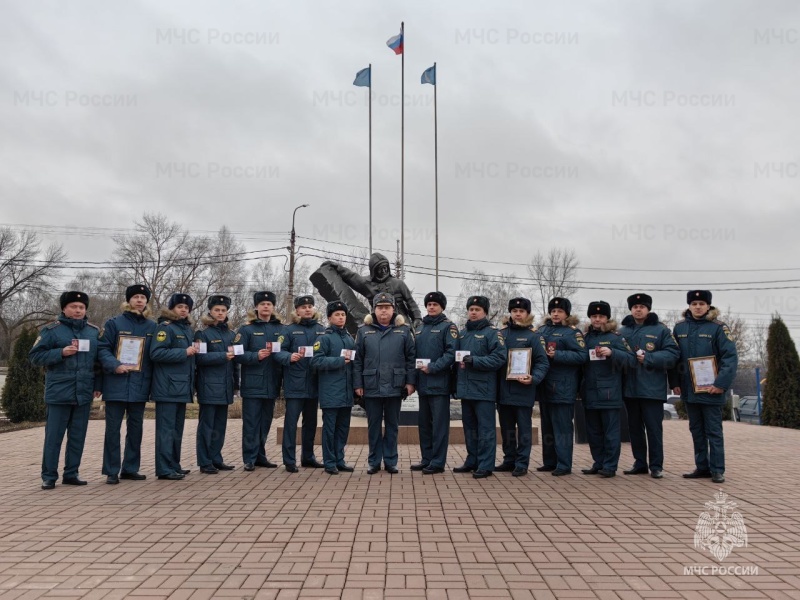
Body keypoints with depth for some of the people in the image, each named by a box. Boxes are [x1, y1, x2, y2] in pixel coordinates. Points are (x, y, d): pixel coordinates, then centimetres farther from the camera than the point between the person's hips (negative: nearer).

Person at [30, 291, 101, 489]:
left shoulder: (94, 331, 9)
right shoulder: (51, 330, -2)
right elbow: (35, 356, -3)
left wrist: (98, 385, 8)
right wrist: (61, 352, -18)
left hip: (84, 393, 4)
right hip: (59, 392, -4)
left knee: (78, 436, 9)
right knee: (54, 436, 1)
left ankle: (71, 473, 19)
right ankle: (49, 476, 11)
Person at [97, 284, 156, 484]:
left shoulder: (152, 326, 9)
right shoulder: (114, 323, 1)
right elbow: (102, 349, -3)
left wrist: (153, 383, 2)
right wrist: (115, 365, -20)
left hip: (139, 386, 3)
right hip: (116, 385, -3)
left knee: (136, 428, 9)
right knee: (113, 428, 1)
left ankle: (130, 468, 20)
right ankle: (111, 471, 10)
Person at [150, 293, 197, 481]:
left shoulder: (188, 329, 17)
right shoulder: (165, 327, -7)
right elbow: (156, 353, -19)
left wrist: (194, 351, 8)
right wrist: (184, 353, -19)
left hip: (182, 386, 9)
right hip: (167, 387, -8)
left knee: (177, 428, 14)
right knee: (166, 428, -5)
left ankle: (174, 465, 23)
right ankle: (164, 469, -1)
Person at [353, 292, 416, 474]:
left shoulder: (403, 330, 3)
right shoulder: (364, 331, 4)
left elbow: (411, 357, 2)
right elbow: (358, 360, 2)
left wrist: (410, 381, -4)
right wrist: (358, 384, -2)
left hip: (395, 387, 0)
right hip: (371, 387, 0)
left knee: (392, 425, 9)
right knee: (373, 425, 9)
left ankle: (390, 461, 20)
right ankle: (374, 461, 20)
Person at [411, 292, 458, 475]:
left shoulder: (448, 326, -3)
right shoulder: (420, 328, 17)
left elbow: (451, 353, -14)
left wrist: (432, 367, -20)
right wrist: (416, 370, 3)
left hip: (439, 383, -7)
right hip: (423, 383, 7)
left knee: (439, 424, -1)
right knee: (424, 423, 13)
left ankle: (438, 462, 5)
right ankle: (426, 459, 23)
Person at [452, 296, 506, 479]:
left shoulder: (492, 333, -5)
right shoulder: (462, 333, 15)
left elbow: (499, 358, -15)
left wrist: (474, 360, -21)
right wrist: (455, 384, 12)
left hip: (483, 389, -6)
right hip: (465, 388, 7)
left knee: (485, 428, 0)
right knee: (469, 427, 14)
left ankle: (485, 465, 6)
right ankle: (472, 461, 24)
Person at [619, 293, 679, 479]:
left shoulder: (661, 330, 0)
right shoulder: (622, 331, 10)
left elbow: (672, 353, -8)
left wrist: (648, 358, -17)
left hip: (652, 388, -4)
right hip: (629, 387, 4)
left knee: (654, 428, 0)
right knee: (635, 428, 11)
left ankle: (656, 465, 9)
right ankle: (639, 463, 21)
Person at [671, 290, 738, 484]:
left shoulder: (718, 327, -6)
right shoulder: (680, 327, 6)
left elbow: (730, 357, -12)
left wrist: (721, 383, -19)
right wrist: (675, 383, 4)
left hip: (711, 390, -4)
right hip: (689, 389, 4)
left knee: (713, 431, 2)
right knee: (696, 431, 12)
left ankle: (717, 470, 10)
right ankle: (702, 467, 22)